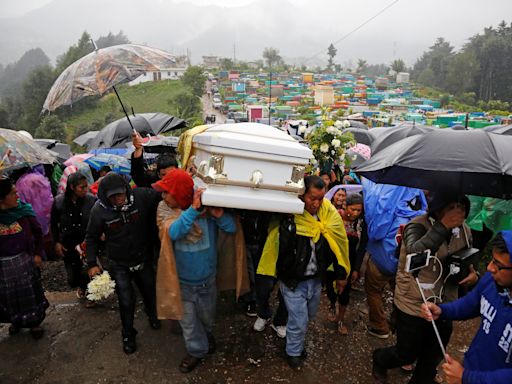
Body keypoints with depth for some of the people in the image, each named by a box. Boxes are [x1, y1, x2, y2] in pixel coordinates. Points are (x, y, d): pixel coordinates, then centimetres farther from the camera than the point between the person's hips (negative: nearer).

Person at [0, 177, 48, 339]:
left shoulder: (24, 210, -11)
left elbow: (37, 232, 0)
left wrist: (37, 254, -2)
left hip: (24, 259, 0)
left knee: (29, 292, 12)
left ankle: (34, 322, 30)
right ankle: (15, 321, 42)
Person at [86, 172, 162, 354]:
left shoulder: (141, 196, -22)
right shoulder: (99, 210, -19)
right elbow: (92, 238, -5)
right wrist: (92, 263, -6)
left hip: (143, 259, 2)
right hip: (119, 264, -1)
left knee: (150, 291, 23)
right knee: (126, 301, 5)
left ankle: (152, 315, 57)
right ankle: (128, 335, 33)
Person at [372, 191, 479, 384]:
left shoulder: (464, 231, 0)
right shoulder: (418, 226, -19)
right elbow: (415, 253, -40)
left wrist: (472, 274, -7)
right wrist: (443, 227, -38)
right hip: (413, 305, -5)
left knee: (433, 359, 20)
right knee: (407, 355, 12)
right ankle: (380, 359, 44)